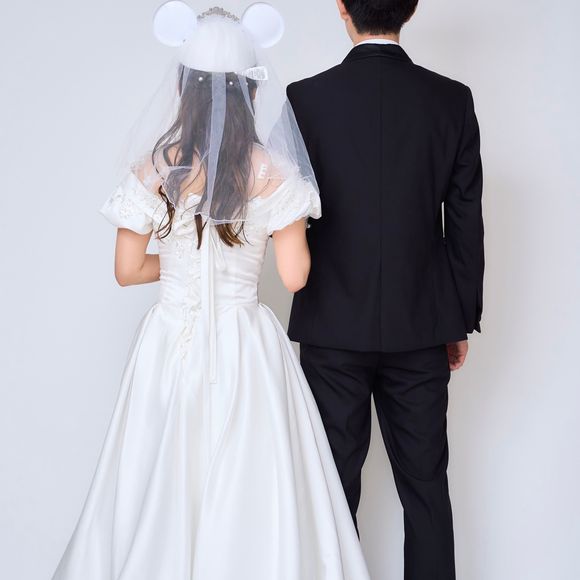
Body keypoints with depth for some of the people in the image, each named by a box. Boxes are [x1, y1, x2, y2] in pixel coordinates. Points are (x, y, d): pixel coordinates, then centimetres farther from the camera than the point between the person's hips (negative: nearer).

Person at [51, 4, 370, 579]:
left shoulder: (155, 168, -5)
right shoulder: (273, 171, -8)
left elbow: (128, 269, 0)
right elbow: (294, 275, -8)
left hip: (171, 343, 2)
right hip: (246, 347, -1)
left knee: (166, 486, 15)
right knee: (249, 488, 11)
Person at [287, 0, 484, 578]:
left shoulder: (307, 97, -9)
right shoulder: (452, 99, -3)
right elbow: (465, 224, 0)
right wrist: (462, 320, 10)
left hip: (333, 325, -1)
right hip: (421, 326, 2)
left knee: (335, 482, 11)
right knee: (425, 482, 13)